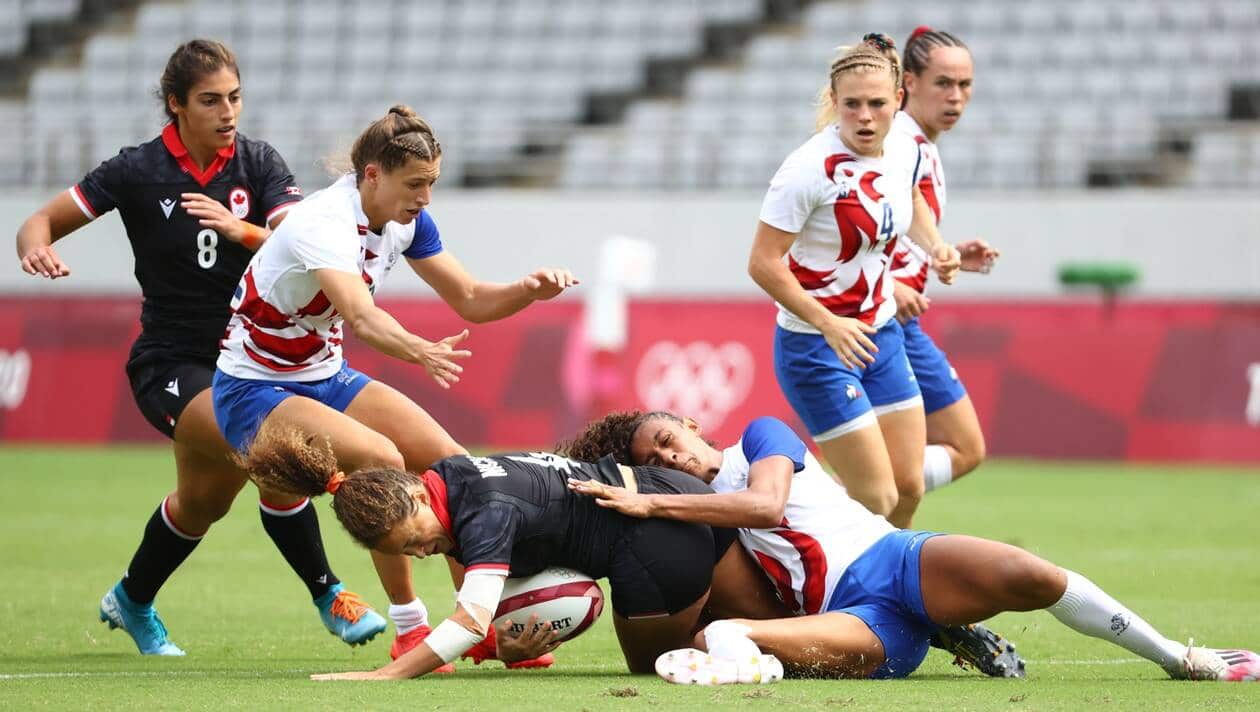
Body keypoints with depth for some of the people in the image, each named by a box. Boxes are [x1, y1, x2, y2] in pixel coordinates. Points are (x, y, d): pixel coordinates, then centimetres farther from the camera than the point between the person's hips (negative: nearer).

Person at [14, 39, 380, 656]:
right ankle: (326, 593, -14)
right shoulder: (138, 171, -8)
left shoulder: (258, 164, -3)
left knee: (203, 503, 13)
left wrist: (243, 230, -34)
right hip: (170, 365, -4)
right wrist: (37, 247, -26)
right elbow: (43, 221, -2)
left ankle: (131, 601, 40)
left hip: (243, 350, 4)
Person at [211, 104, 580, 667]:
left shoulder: (407, 221, -4)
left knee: (450, 463, -6)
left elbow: (470, 300, 3)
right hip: (255, 390, -8)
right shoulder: (324, 224, -29)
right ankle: (410, 630, -17)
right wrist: (420, 351, -65)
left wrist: (529, 289, -17)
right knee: (381, 460, -30)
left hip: (325, 377, 8)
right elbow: (360, 317, -47)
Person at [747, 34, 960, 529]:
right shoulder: (811, 168, -22)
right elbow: (763, 263, -21)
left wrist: (935, 247, 10)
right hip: (815, 345, -7)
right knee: (877, 501, -10)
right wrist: (829, 325, -26)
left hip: (881, 335, 7)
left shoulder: (900, 152, -1)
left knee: (908, 490, 7)